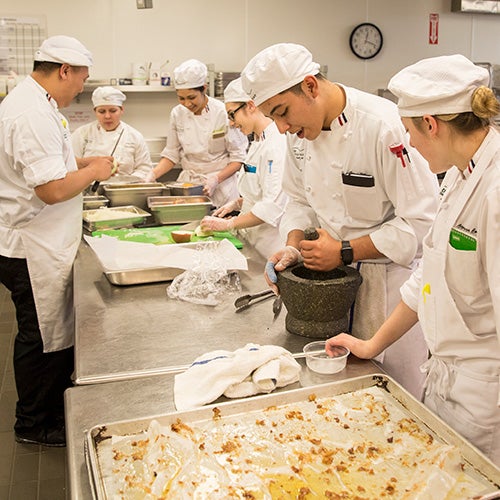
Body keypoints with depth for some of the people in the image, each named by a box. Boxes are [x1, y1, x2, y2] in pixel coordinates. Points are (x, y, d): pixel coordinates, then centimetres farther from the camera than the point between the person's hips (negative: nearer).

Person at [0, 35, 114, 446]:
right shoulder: (33, 115, -23)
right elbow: (52, 189, -29)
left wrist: (83, 163, 15)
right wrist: (92, 172, -13)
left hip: (41, 244, 11)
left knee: (58, 331, 21)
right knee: (41, 336, 5)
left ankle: (58, 406, 38)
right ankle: (34, 425, 23)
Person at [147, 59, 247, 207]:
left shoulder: (223, 113, -12)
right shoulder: (177, 113, 1)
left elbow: (238, 158, -8)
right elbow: (172, 154, 9)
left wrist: (216, 180, -20)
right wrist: (152, 174, -6)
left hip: (220, 185, -3)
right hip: (187, 184, 4)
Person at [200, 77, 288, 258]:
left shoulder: (276, 144, -19)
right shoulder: (259, 141, 12)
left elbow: (273, 205, -24)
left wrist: (228, 224, -18)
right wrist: (237, 203, 8)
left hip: (271, 244, -9)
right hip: (253, 239, 9)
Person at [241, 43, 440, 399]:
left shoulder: (384, 125, -24)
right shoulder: (301, 129, -1)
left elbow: (421, 220, -22)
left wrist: (345, 252, -22)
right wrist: (294, 248, -6)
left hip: (391, 275, -6)